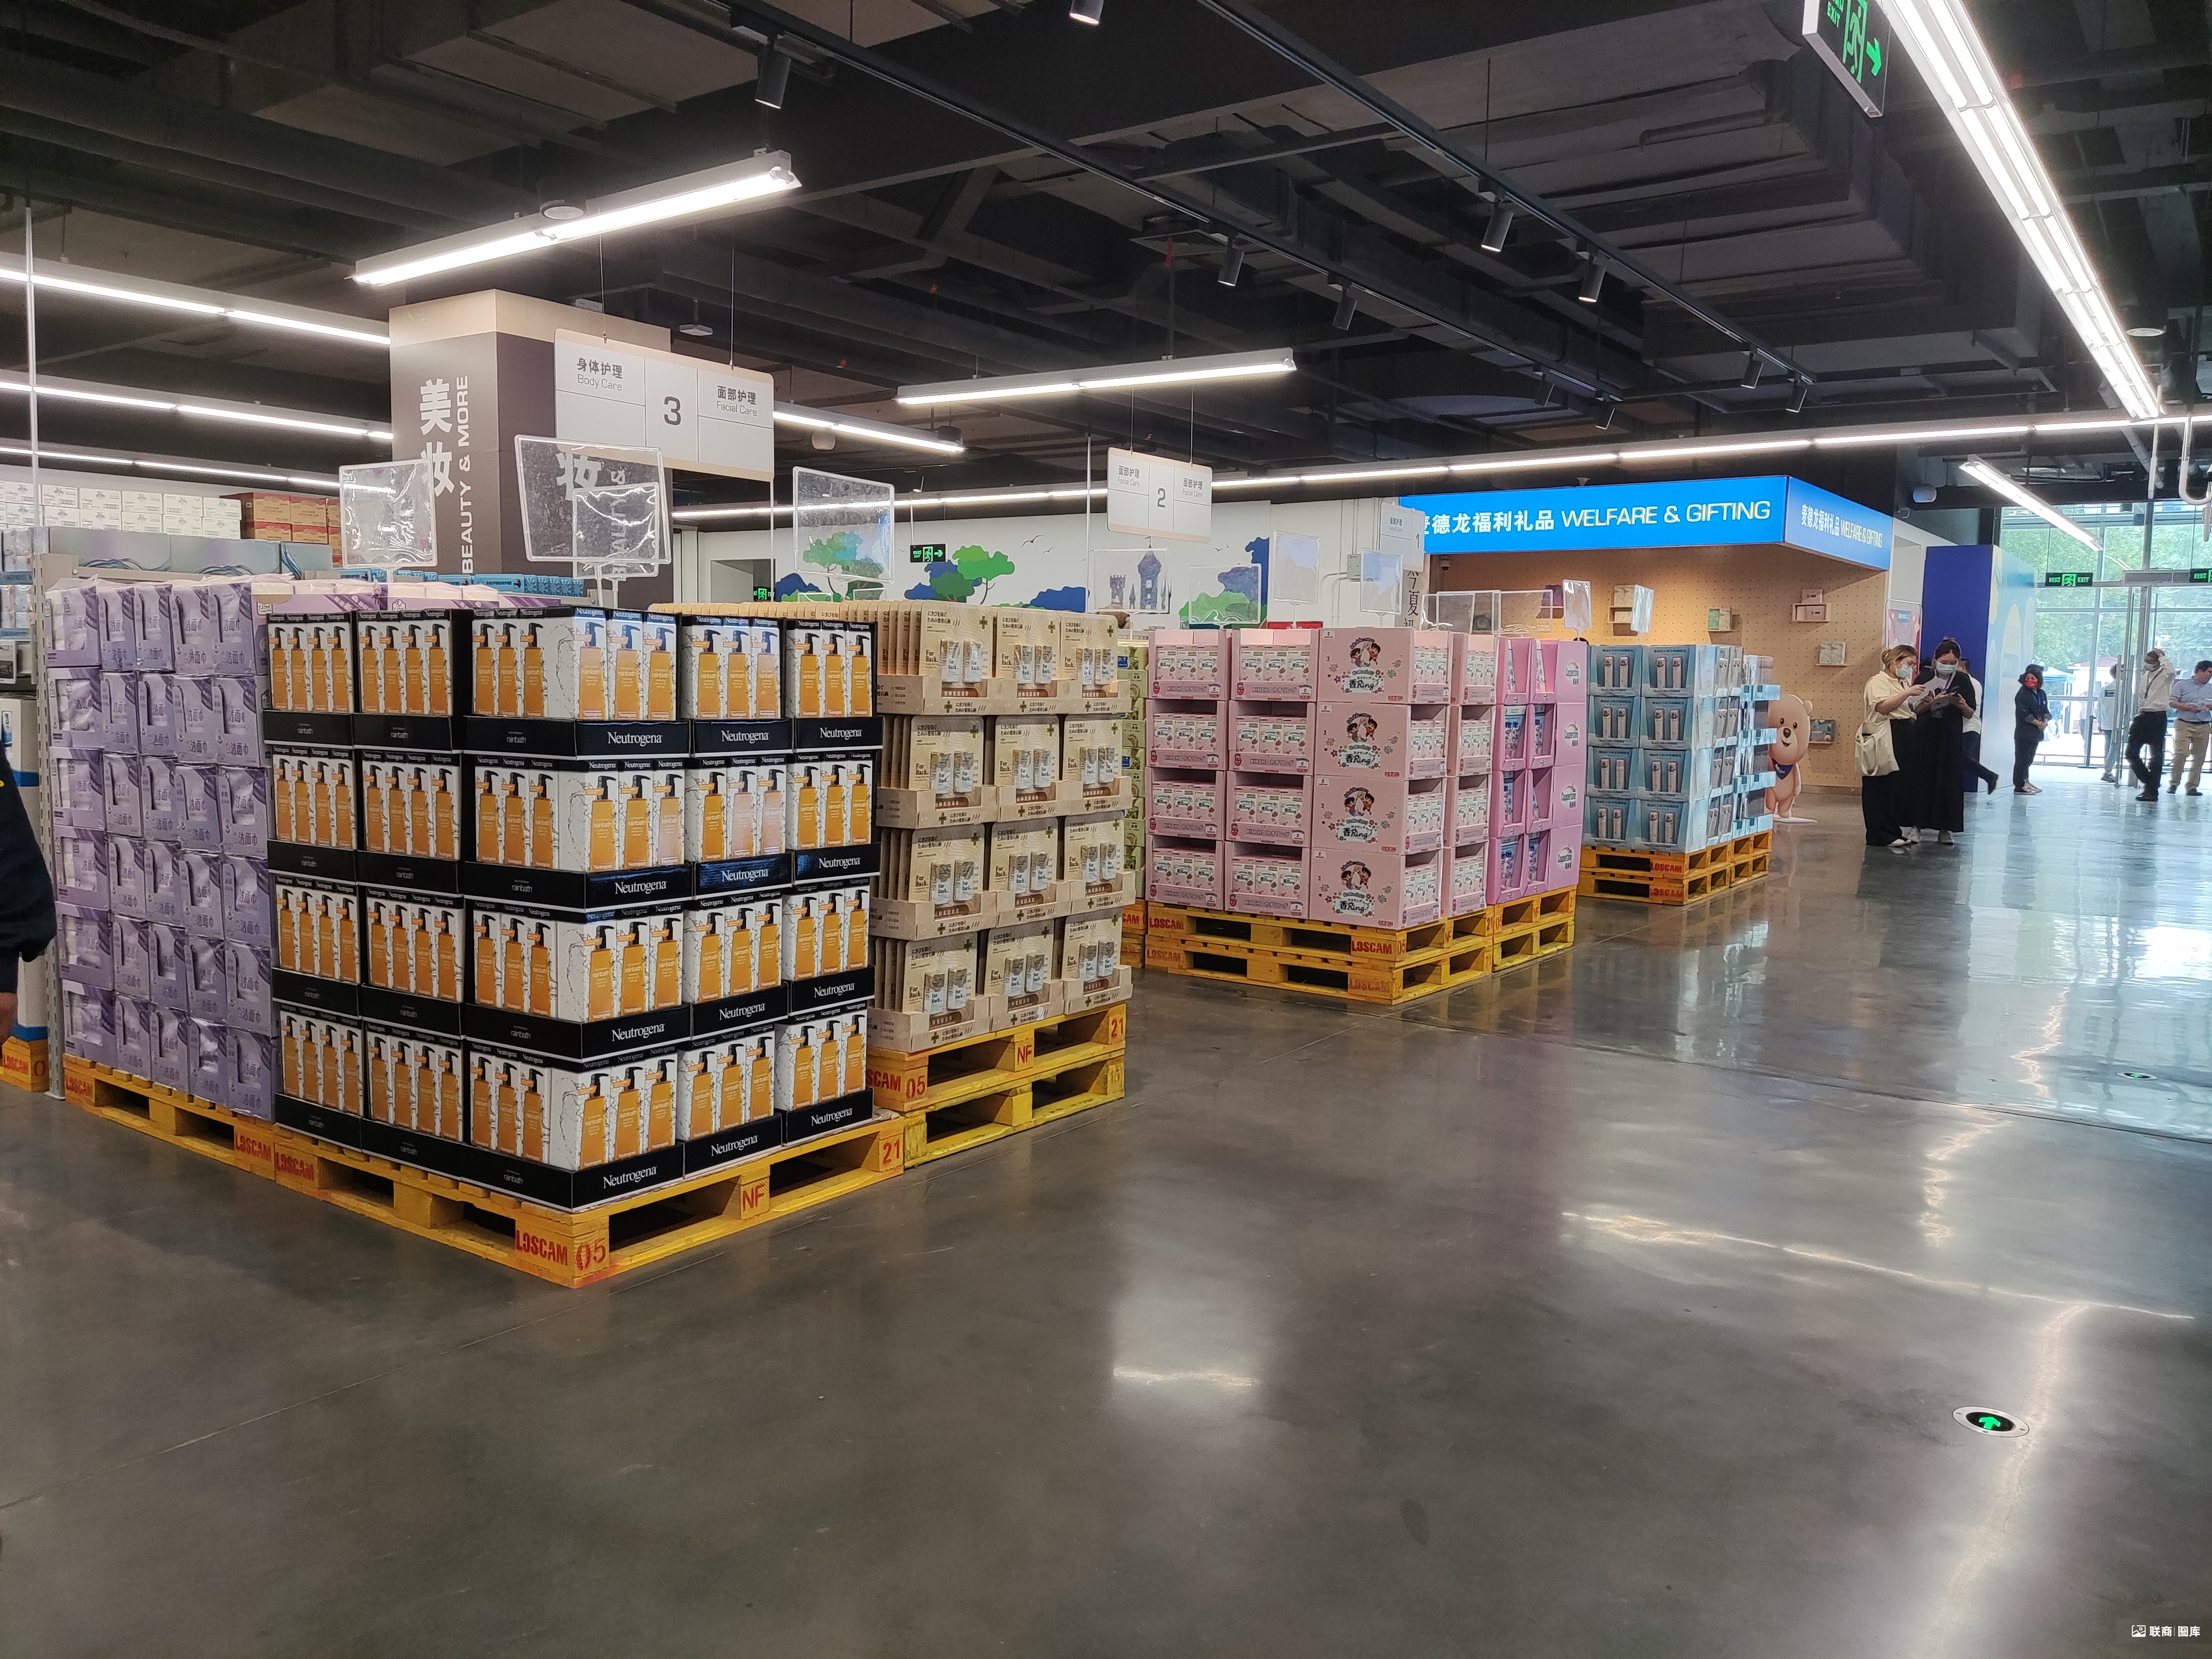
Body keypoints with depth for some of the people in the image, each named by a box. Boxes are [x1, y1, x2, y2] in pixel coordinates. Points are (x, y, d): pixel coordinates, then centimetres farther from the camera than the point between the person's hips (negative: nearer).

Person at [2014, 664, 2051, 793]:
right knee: (2022, 759, -7)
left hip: (2036, 733, 8)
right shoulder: (2022, 694, -8)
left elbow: (2046, 711, 16)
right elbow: (2024, 713, -16)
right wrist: (2037, 723, -15)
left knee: (2029, 759, 13)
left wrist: (2046, 720, -4)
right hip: (2024, 733, -7)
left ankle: (2025, 782, 22)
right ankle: (2019, 787, -5)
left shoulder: (2041, 694, 15)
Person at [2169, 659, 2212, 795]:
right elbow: (2172, 702, -3)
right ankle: (2174, 784, -4)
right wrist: (2190, 708, -12)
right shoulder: (2182, 685, 4)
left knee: (2199, 757, 1)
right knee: (2181, 753, -14)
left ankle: (2192, 787, 8)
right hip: (2184, 724, -4)